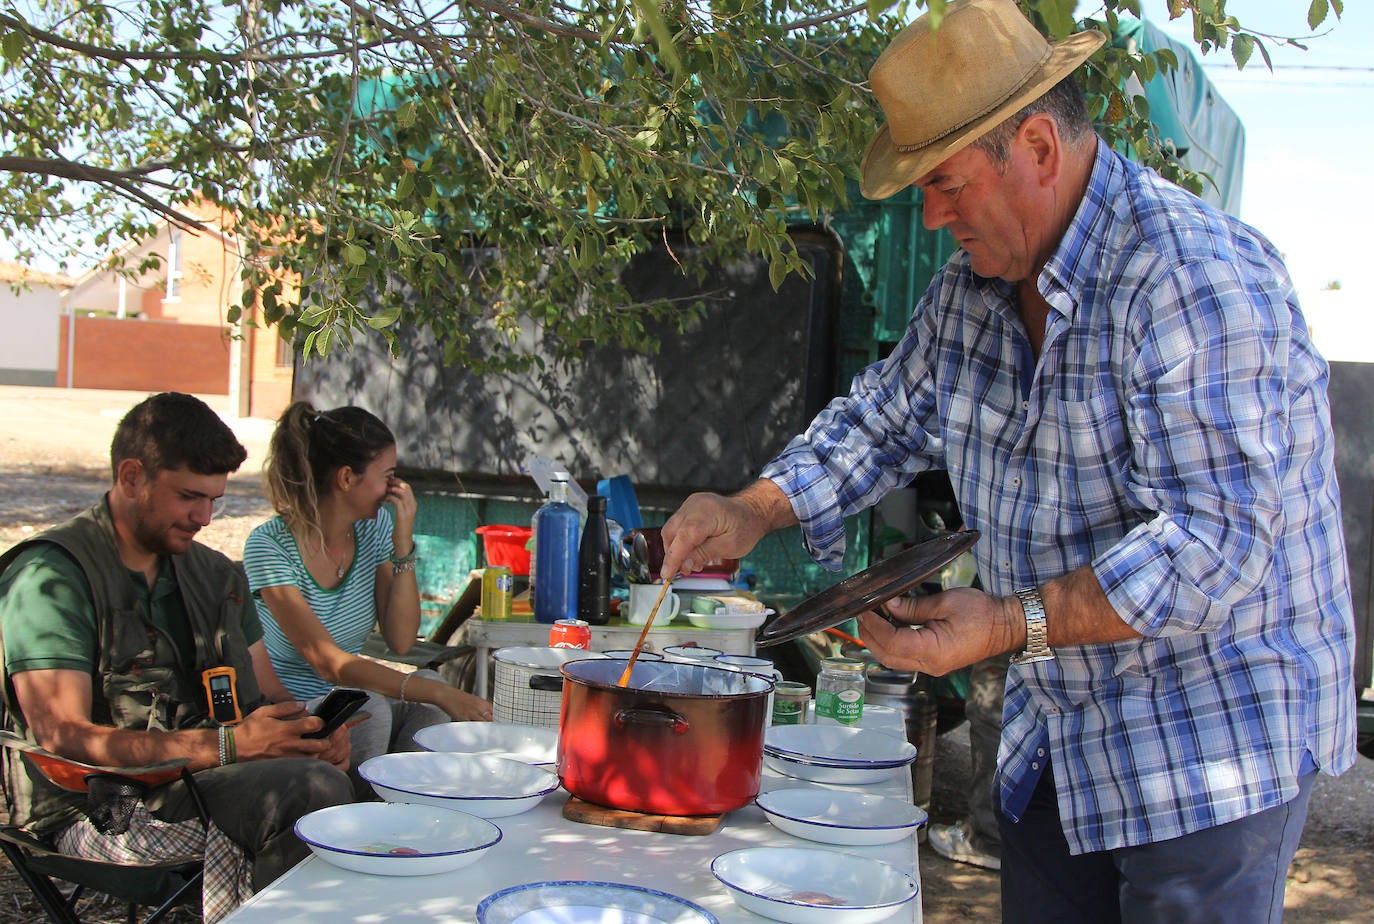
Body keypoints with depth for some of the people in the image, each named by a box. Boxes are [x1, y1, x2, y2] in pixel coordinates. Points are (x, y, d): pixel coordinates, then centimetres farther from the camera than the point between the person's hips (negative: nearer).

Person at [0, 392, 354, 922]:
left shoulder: (215, 575, 18)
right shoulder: (52, 578, -7)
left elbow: (268, 695, 20)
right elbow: (64, 735, -17)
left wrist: (310, 731, -6)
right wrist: (227, 745, -25)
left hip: (207, 780, 7)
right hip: (95, 812, -7)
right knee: (310, 789, -30)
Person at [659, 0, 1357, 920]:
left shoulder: (1197, 278, -24)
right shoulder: (974, 284, 4)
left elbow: (1214, 538, -28)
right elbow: (884, 417, 16)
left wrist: (1012, 626, -32)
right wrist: (753, 511, 1)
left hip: (1215, 735, -7)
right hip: (1056, 732, 8)